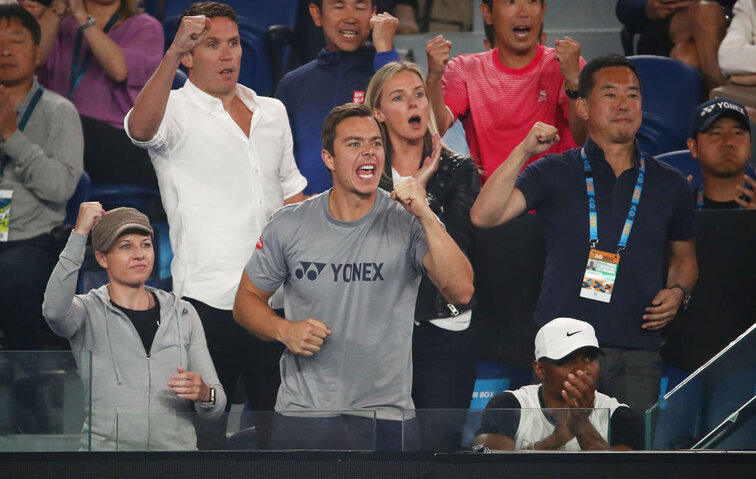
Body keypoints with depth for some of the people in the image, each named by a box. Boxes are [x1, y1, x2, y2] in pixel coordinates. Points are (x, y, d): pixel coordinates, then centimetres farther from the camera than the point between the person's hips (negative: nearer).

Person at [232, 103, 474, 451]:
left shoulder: (408, 223, -5)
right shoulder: (289, 226, 1)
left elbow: (461, 292, -18)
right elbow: (247, 300, 12)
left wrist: (426, 216, -26)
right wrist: (283, 330, -9)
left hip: (384, 415, -1)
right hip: (301, 410, 1)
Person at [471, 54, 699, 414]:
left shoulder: (669, 184, 13)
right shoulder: (554, 174, 7)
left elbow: (684, 256, 26)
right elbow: (484, 216, -5)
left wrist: (677, 291, 4)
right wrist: (523, 151, -10)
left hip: (637, 357, 2)